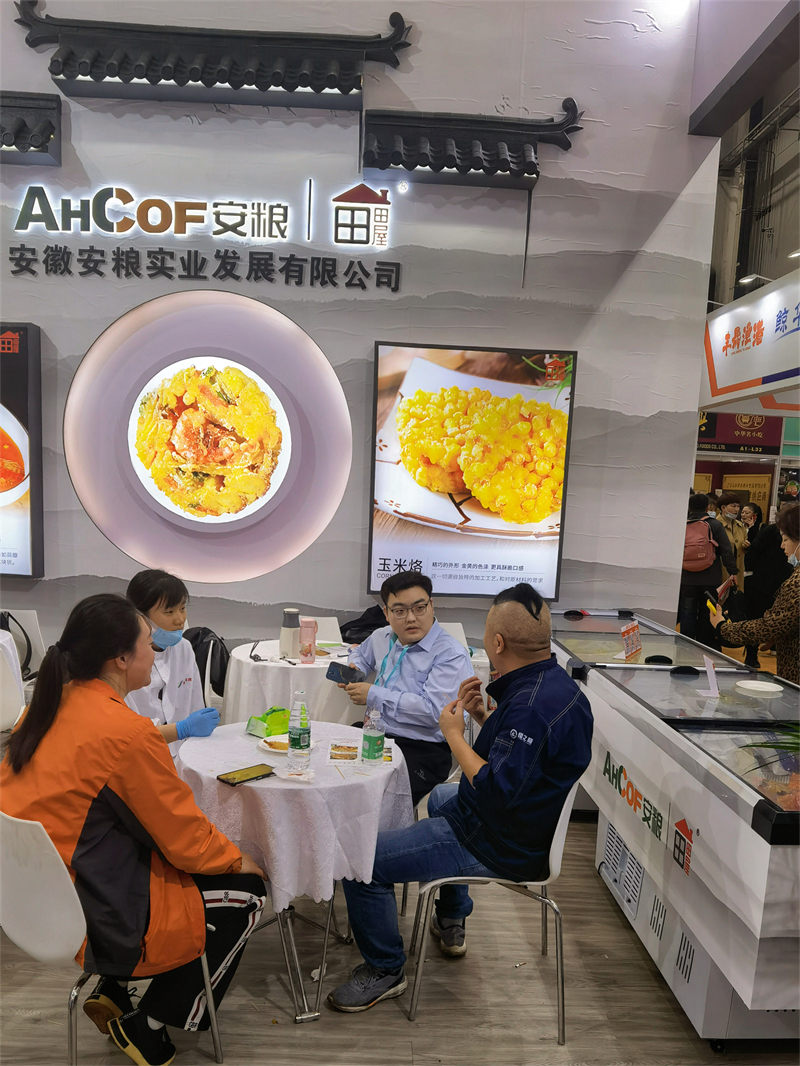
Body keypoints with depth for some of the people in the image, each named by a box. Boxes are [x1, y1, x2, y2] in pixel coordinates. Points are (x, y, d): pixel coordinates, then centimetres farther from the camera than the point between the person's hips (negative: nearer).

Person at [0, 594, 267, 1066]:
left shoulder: (48, 707, -2)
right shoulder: (127, 731, -27)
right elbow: (187, 839, -16)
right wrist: (239, 859, 2)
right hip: (93, 920, -9)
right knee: (246, 893, 7)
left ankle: (112, 991, 24)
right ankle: (150, 1028, 20)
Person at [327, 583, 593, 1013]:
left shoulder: (531, 706, -31)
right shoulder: (554, 683, 2)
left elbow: (496, 792, -33)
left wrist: (455, 734, -21)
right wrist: (482, 717, 1)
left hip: (503, 846, -11)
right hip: (530, 823, 11)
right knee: (441, 797, 38)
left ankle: (385, 970, 12)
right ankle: (452, 923, 45)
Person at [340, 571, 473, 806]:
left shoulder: (451, 655, -11)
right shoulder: (382, 637, 12)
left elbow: (433, 710, -21)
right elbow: (361, 653, 36)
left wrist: (374, 696, -15)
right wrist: (354, 670, 12)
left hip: (421, 750, -7)